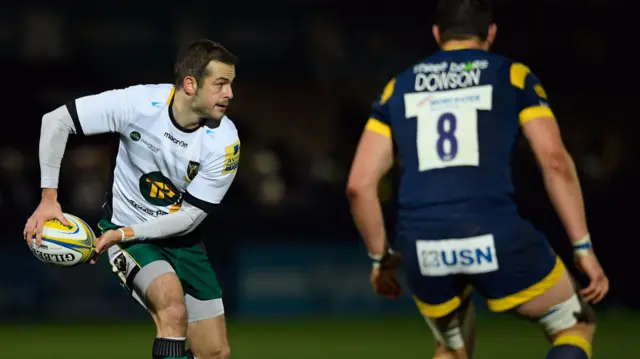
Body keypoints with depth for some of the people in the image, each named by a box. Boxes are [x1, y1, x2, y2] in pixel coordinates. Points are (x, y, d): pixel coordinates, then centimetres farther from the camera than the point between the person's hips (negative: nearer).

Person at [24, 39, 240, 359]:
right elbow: (56, 120, -15)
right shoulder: (139, 102, -23)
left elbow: (189, 217, -14)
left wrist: (123, 234, -22)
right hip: (125, 228, -4)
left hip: (179, 238, 4)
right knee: (174, 308, -31)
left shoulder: (224, 140, -18)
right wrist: (48, 198, -19)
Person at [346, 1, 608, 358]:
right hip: (495, 237, -3)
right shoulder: (513, 76, 12)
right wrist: (584, 247, 1)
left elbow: (360, 185, 13)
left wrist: (381, 257, 25)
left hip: (423, 249, 3)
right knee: (575, 325, 18)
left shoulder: (399, 87, 19)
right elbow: (556, 161, -2)